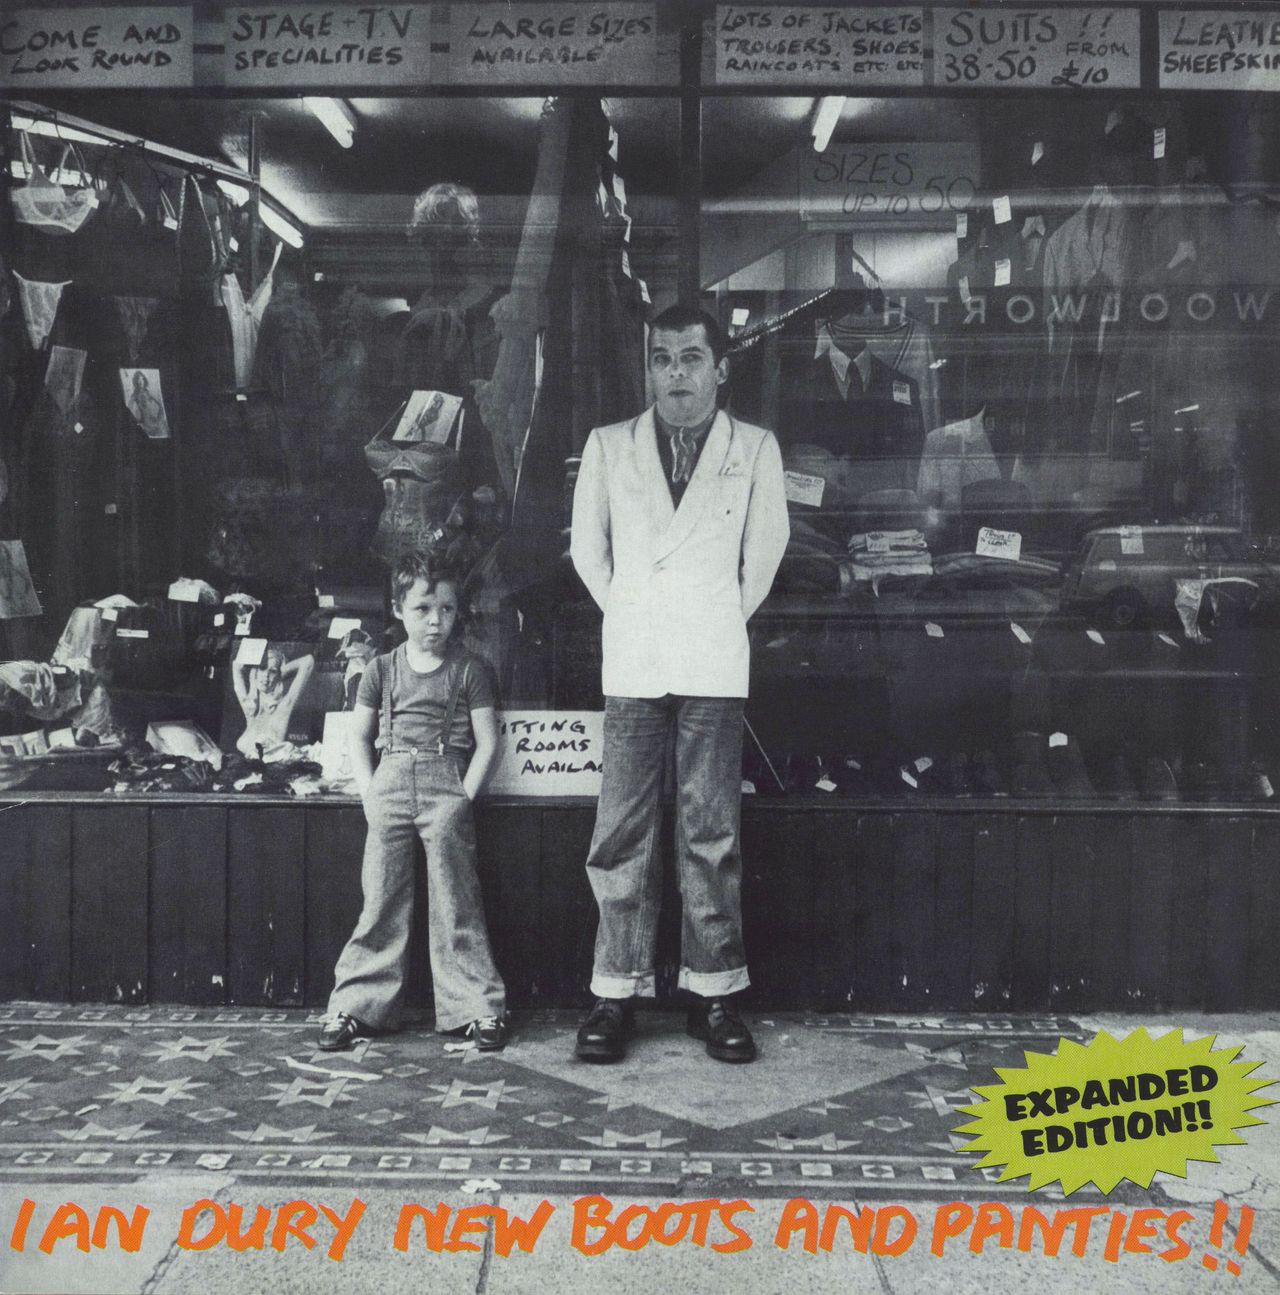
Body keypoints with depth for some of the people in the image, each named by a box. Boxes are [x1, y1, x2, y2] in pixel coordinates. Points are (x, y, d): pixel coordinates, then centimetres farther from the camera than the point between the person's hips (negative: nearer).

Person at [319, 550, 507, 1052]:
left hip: (448, 782, -2)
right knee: (382, 901, 1)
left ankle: (478, 1006, 2)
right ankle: (355, 1005, 7)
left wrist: (464, 797, -6)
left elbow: (487, 742, 3)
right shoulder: (382, 670, 12)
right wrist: (369, 793, 2)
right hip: (391, 780, 2)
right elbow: (359, 737, 15)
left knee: (455, 900, -4)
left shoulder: (471, 670, 5)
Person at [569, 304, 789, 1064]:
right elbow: (587, 547, 13)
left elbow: (766, 550, 10)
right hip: (633, 665, 1)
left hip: (716, 666, -1)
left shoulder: (756, 449, 5)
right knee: (624, 832, 1)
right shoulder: (609, 447, 7)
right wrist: (630, 616, 12)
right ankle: (617, 992, 9)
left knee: (711, 832, 2)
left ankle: (715, 992, 11)